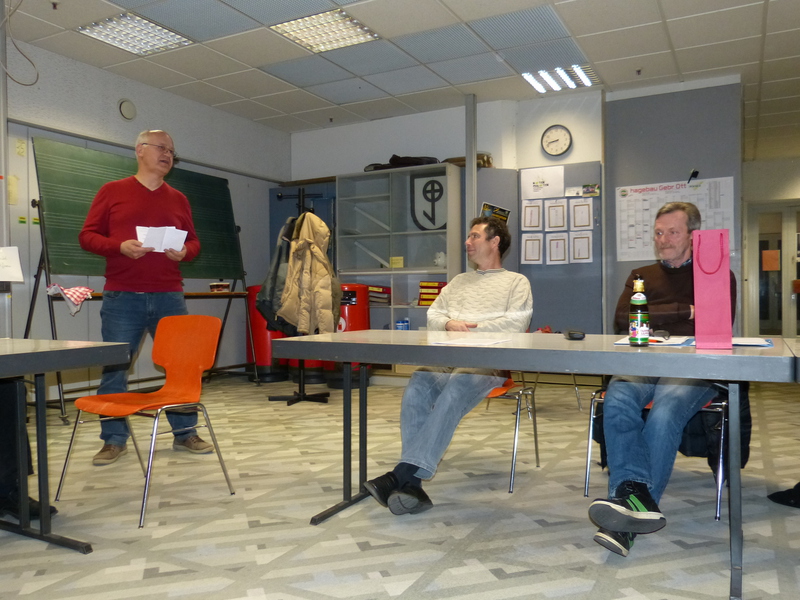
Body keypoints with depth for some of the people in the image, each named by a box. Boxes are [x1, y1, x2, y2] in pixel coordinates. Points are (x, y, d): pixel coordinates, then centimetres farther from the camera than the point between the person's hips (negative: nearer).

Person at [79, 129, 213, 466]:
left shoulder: (178, 199, 13)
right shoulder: (112, 192, 5)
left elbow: (193, 241, 15)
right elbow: (88, 235, 3)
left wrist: (185, 251, -7)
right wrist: (119, 246, -15)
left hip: (169, 295, 3)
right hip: (122, 296, -2)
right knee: (114, 366, 2)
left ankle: (185, 433, 17)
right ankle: (114, 440, 15)